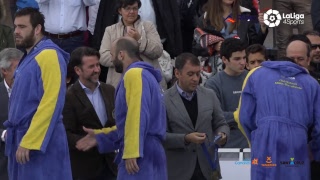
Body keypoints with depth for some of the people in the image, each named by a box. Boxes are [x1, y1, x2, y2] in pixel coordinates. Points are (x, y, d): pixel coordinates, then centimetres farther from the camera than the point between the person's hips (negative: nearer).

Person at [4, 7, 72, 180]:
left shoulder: (49, 55, -13)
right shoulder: (29, 57, 17)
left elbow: (51, 104, -20)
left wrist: (29, 142, -22)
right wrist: (18, 138, 13)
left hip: (41, 143, -9)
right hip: (23, 138, 9)